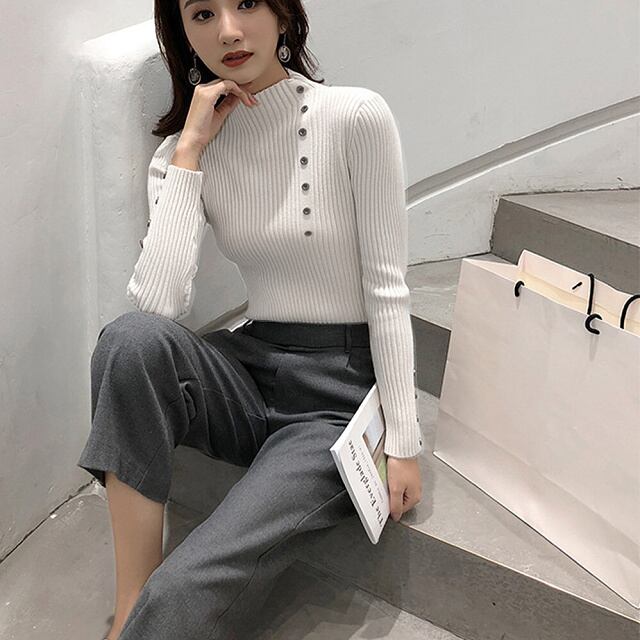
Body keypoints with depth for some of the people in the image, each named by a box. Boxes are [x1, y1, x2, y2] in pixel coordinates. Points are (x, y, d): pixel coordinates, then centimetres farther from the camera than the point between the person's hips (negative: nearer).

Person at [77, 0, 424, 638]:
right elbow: (156, 305, -15)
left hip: (343, 391, -4)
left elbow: (386, 290, -9)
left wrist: (402, 440, -10)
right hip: (250, 368, 4)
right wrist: (189, 150, -14)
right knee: (133, 339, -29)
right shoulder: (181, 150, 1)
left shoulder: (356, 117, -10)